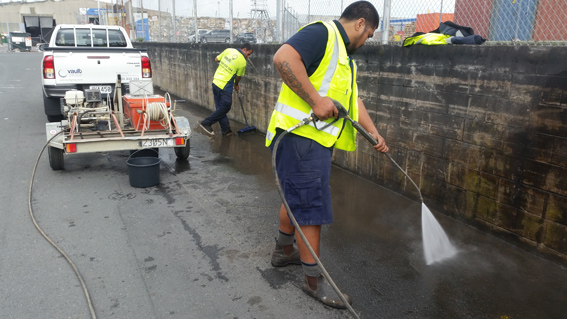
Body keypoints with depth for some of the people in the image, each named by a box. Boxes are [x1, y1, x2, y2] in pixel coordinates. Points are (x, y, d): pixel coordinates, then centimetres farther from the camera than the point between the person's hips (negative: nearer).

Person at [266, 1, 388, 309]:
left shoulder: (344, 56, 22)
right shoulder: (322, 33, -10)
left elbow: (352, 98, 27)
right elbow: (283, 57, -27)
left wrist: (374, 133, 26)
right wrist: (316, 100, -26)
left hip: (314, 139, 11)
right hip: (301, 136, -11)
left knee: (295, 197, 22)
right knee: (311, 209, -3)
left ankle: (284, 250, 42)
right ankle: (313, 280, 12)